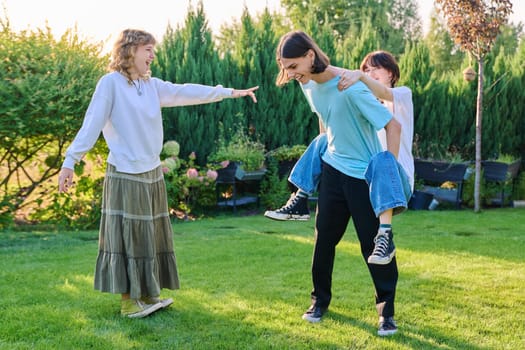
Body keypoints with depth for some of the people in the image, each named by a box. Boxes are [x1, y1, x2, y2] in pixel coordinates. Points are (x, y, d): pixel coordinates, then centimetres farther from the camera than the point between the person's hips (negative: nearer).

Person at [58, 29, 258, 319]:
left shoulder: (152, 85, 10)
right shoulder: (110, 83, -9)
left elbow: (186, 93, 10)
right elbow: (91, 125, -12)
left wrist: (230, 92, 9)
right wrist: (69, 162, -18)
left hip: (152, 174, 8)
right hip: (125, 176, -7)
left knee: (150, 236, 12)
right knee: (127, 236, -1)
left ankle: (147, 294, 23)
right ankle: (128, 300, 8)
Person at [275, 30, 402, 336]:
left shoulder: (351, 87, -25)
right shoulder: (308, 84, -3)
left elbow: (393, 125, -23)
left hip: (366, 174, -6)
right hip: (334, 170, 6)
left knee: (374, 244, 0)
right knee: (324, 237, 9)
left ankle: (387, 311, 14)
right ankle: (320, 300, 27)